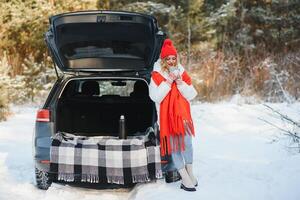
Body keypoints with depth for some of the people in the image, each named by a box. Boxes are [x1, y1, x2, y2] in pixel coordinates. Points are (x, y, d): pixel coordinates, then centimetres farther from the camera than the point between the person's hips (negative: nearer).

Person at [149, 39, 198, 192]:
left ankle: (190, 173, 4)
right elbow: (154, 96, -10)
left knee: (186, 141, -10)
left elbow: (192, 95, 6)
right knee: (174, 144, -2)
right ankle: (185, 178, 1)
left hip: (183, 113, 2)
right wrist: (168, 82, -14)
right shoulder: (157, 75, 0)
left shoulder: (181, 72, 10)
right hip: (167, 115, -2)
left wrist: (181, 83, -9)